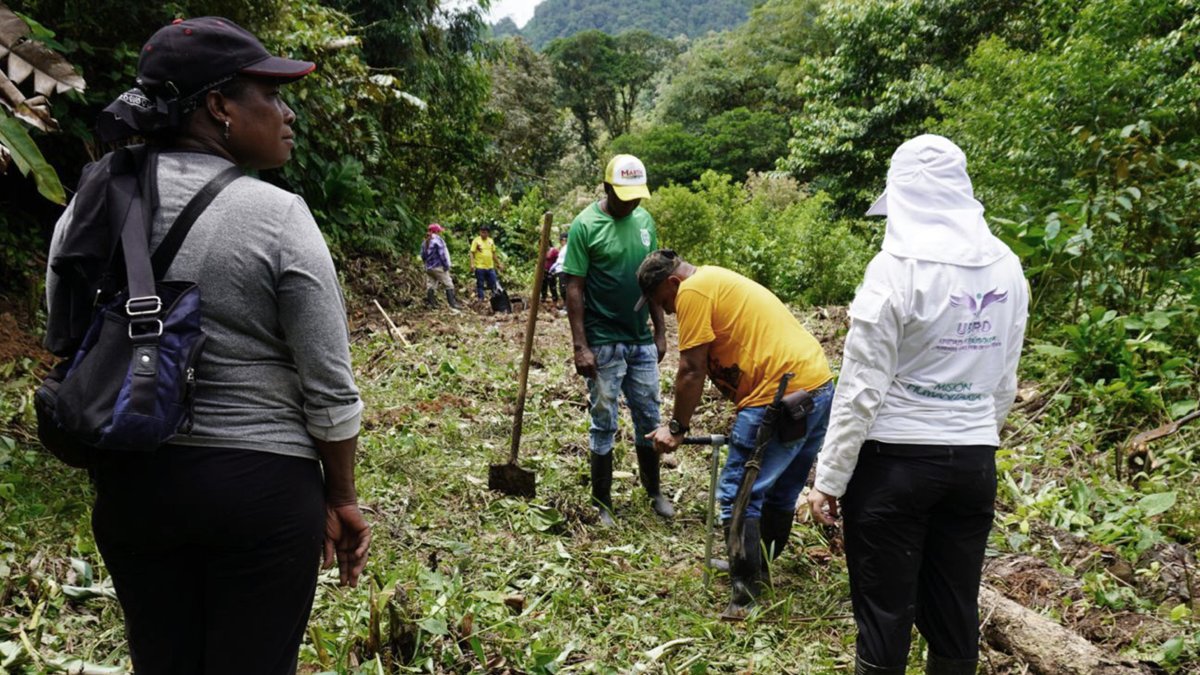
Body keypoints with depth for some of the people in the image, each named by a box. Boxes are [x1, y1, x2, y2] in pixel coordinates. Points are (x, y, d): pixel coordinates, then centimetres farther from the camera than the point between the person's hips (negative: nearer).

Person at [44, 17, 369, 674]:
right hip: (261, 484, -5)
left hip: (128, 483, 5)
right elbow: (329, 389, -13)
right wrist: (343, 499, 1)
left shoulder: (86, 209, 0)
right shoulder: (277, 215, -14)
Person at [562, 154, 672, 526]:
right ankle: (602, 505, 17)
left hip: (642, 342, 5)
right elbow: (574, 289, -12)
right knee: (604, 425, 4)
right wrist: (580, 346, -16)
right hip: (604, 345, -5)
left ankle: (654, 491, 31)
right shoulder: (585, 225, -11)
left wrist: (660, 331, 11)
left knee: (649, 418, 15)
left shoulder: (645, 220, 6)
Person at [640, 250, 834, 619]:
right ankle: (761, 568, 38)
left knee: (739, 495, -3)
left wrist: (676, 428, 2)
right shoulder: (719, 281, 23)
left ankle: (745, 596, -1)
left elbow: (692, 371, -9)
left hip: (780, 395, -10)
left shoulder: (692, 291, -6)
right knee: (782, 489, 22)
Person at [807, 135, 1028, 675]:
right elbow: (1005, 382, 11)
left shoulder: (896, 268, -14)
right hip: (974, 462, 6)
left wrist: (831, 478, -7)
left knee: (884, 612, 7)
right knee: (955, 611, 16)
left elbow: (862, 387, -14)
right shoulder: (1006, 268, 4)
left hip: (895, 461, -5)